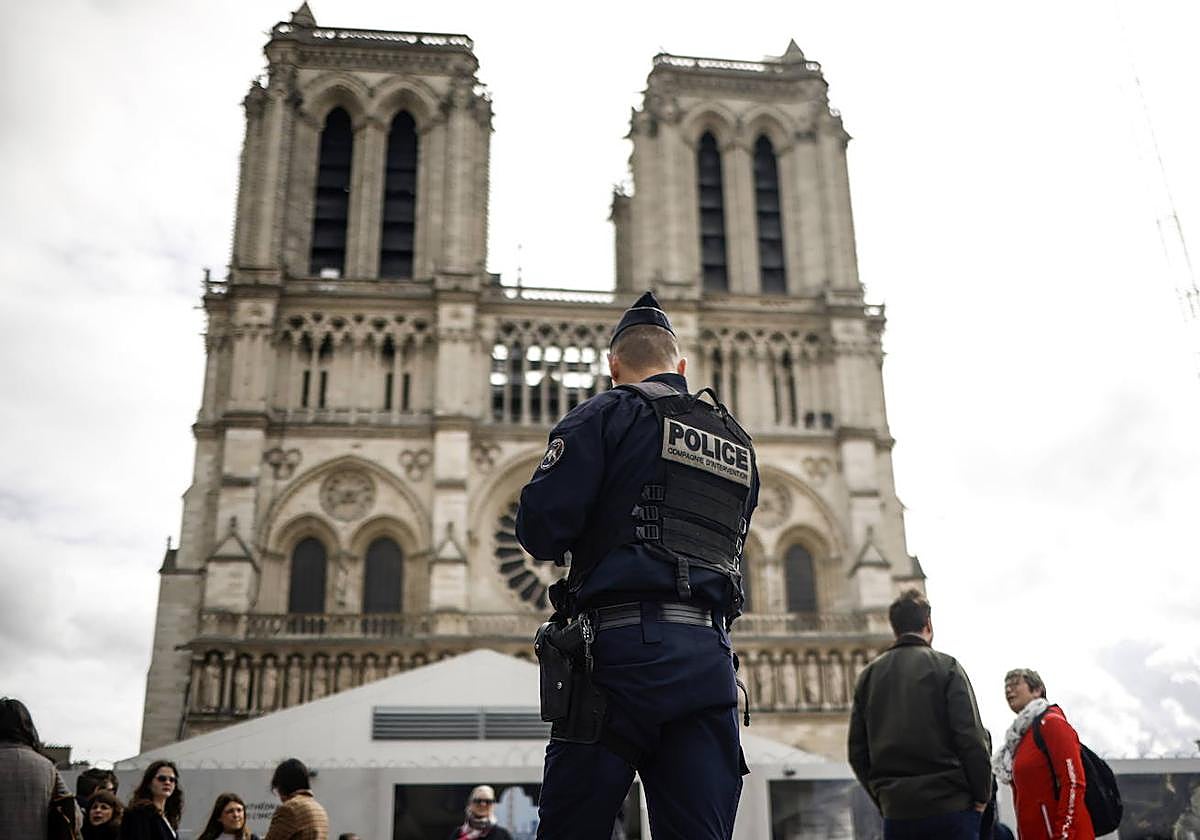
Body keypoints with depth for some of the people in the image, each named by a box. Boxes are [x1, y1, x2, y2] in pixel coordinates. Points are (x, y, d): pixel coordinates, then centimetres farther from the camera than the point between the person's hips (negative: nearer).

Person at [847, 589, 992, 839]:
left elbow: (857, 750, 8)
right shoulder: (946, 667, -3)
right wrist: (982, 794, 2)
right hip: (950, 807, -3)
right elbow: (971, 737, -9)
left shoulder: (868, 675, 8)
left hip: (896, 812, 4)